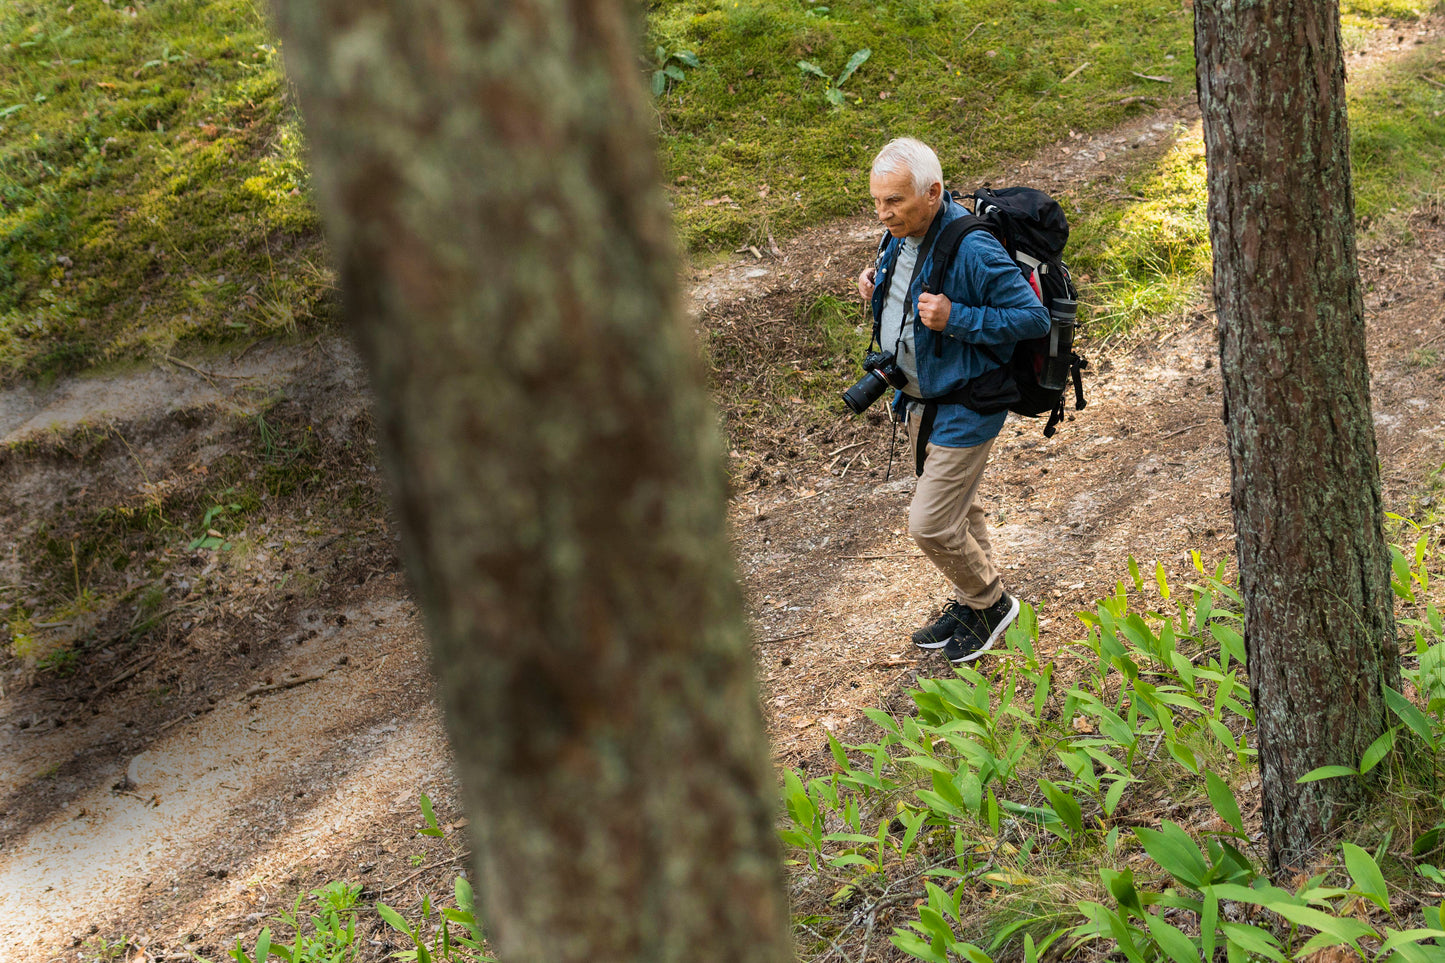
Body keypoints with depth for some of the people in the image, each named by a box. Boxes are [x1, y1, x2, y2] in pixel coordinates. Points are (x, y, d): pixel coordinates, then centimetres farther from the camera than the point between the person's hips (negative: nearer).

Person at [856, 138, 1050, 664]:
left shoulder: (973, 250, -29)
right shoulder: (903, 232, -3)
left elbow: (1034, 318, -25)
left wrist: (956, 319, -32)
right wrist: (876, 281, -2)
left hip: (963, 408, -9)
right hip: (920, 398, 9)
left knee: (930, 524, -4)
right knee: (958, 507, 23)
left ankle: (991, 602, 21)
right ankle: (971, 602, 42)